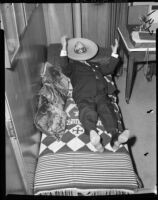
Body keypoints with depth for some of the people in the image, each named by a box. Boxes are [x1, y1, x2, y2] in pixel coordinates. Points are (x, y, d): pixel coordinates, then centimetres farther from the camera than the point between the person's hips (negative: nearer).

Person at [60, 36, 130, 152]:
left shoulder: (95, 65, 43)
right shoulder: (73, 66, 29)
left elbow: (109, 68, 35)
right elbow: (64, 67, 7)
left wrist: (114, 53, 35)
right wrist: (64, 48, 1)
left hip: (101, 95, 3)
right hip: (84, 97, -3)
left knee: (107, 111, -31)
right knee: (89, 113, -37)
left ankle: (115, 137, -54)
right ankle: (92, 134, -65)